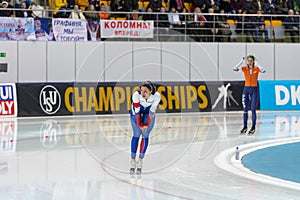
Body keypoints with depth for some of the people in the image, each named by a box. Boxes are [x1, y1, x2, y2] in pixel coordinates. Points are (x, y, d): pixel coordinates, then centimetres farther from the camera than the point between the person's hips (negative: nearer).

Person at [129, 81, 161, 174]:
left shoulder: (156, 96, -34)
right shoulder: (136, 95, -36)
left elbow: (152, 111, -23)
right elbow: (137, 111, -25)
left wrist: (147, 124, -19)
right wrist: (139, 124, -17)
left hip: (148, 111, 1)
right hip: (136, 111, -1)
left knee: (145, 135, -4)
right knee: (136, 134, -5)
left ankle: (140, 162, 3)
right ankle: (133, 161, 2)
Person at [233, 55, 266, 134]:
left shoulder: (256, 68, -3)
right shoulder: (244, 68, 1)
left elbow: (263, 71, -24)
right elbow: (235, 69, -15)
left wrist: (256, 63, -22)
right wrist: (242, 61, -18)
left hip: (254, 89, -2)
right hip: (246, 89, 2)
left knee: (253, 109, -3)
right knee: (245, 109, 5)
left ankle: (253, 127, 3)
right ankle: (245, 127, 13)